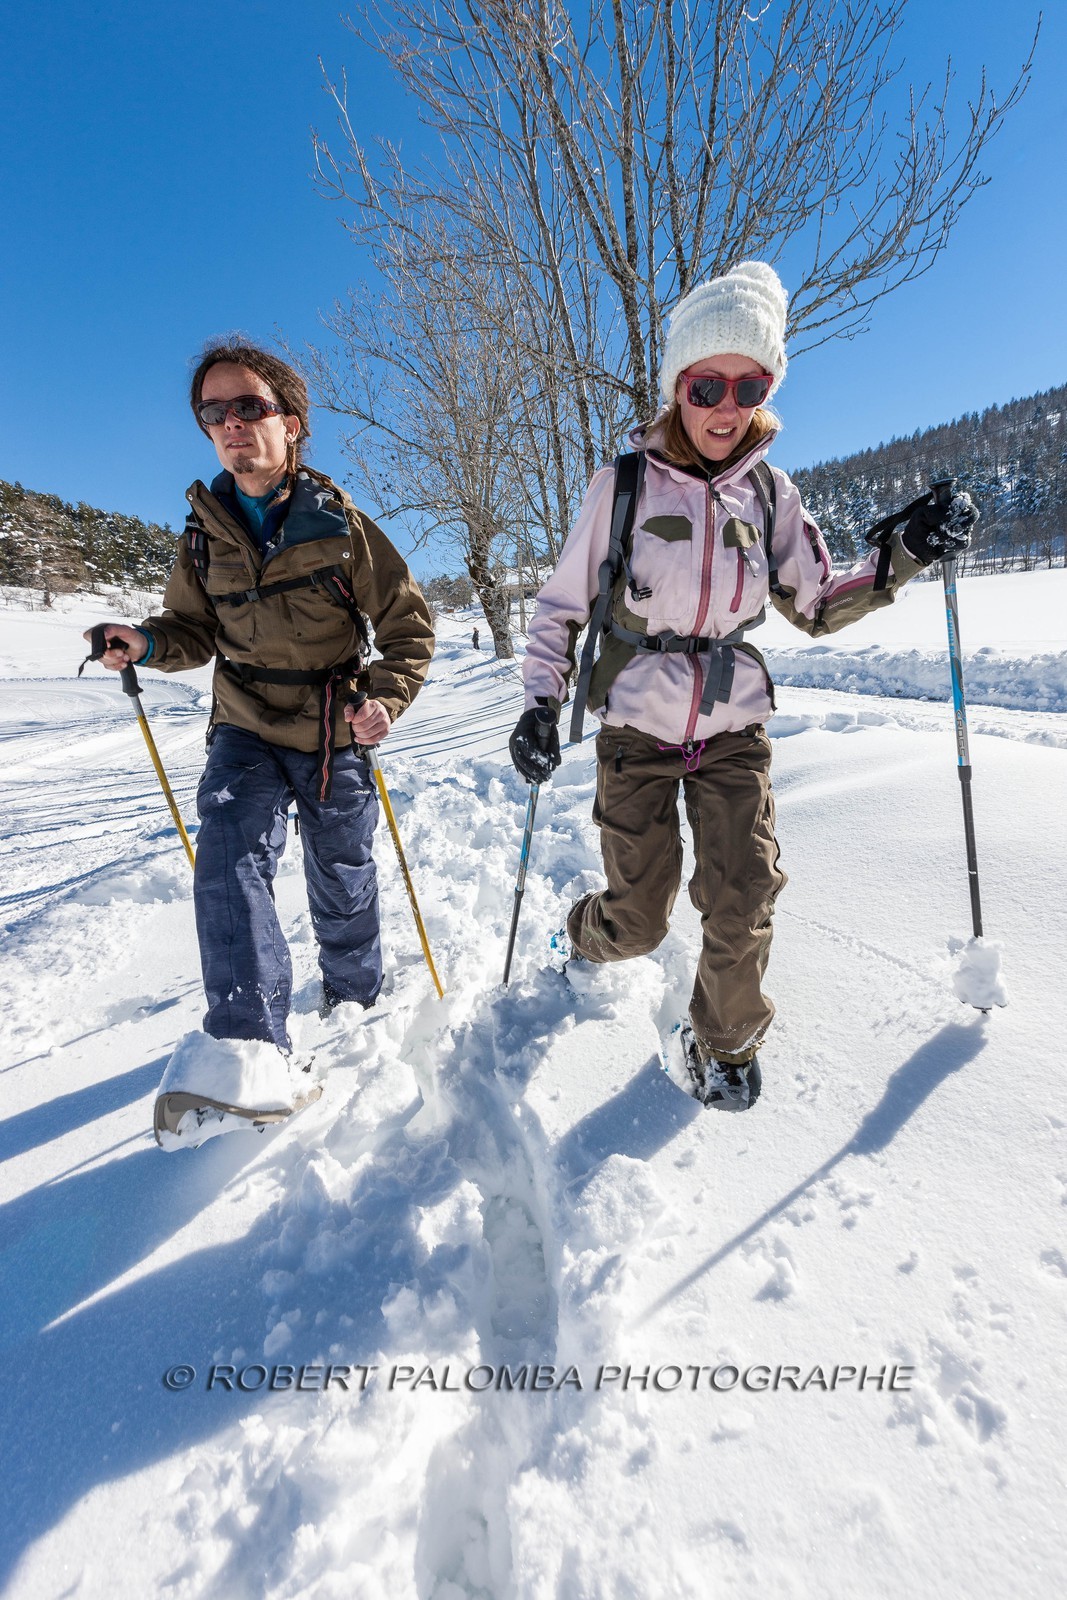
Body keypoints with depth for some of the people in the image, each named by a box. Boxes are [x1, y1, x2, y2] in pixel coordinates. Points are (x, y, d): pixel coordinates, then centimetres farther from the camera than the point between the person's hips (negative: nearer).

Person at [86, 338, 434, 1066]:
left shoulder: (340, 524, -9)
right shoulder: (206, 534, 0)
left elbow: (410, 625, -7)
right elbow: (198, 629, 10)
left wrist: (385, 698, -24)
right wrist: (150, 643, -13)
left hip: (336, 736, -1)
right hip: (248, 733, 2)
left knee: (341, 879, 14)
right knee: (229, 859, -22)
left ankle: (355, 999, 42)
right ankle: (250, 1045, -14)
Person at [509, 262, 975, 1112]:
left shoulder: (770, 491, 4)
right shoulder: (624, 484, -5)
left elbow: (820, 605, 10)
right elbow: (562, 604, -1)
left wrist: (903, 556, -5)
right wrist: (541, 704, -12)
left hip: (734, 729, 3)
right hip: (637, 729, -2)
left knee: (743, 904, -4)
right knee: (638, 925, 3)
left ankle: (724, 1041, 24)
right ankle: (583, 937, 41)